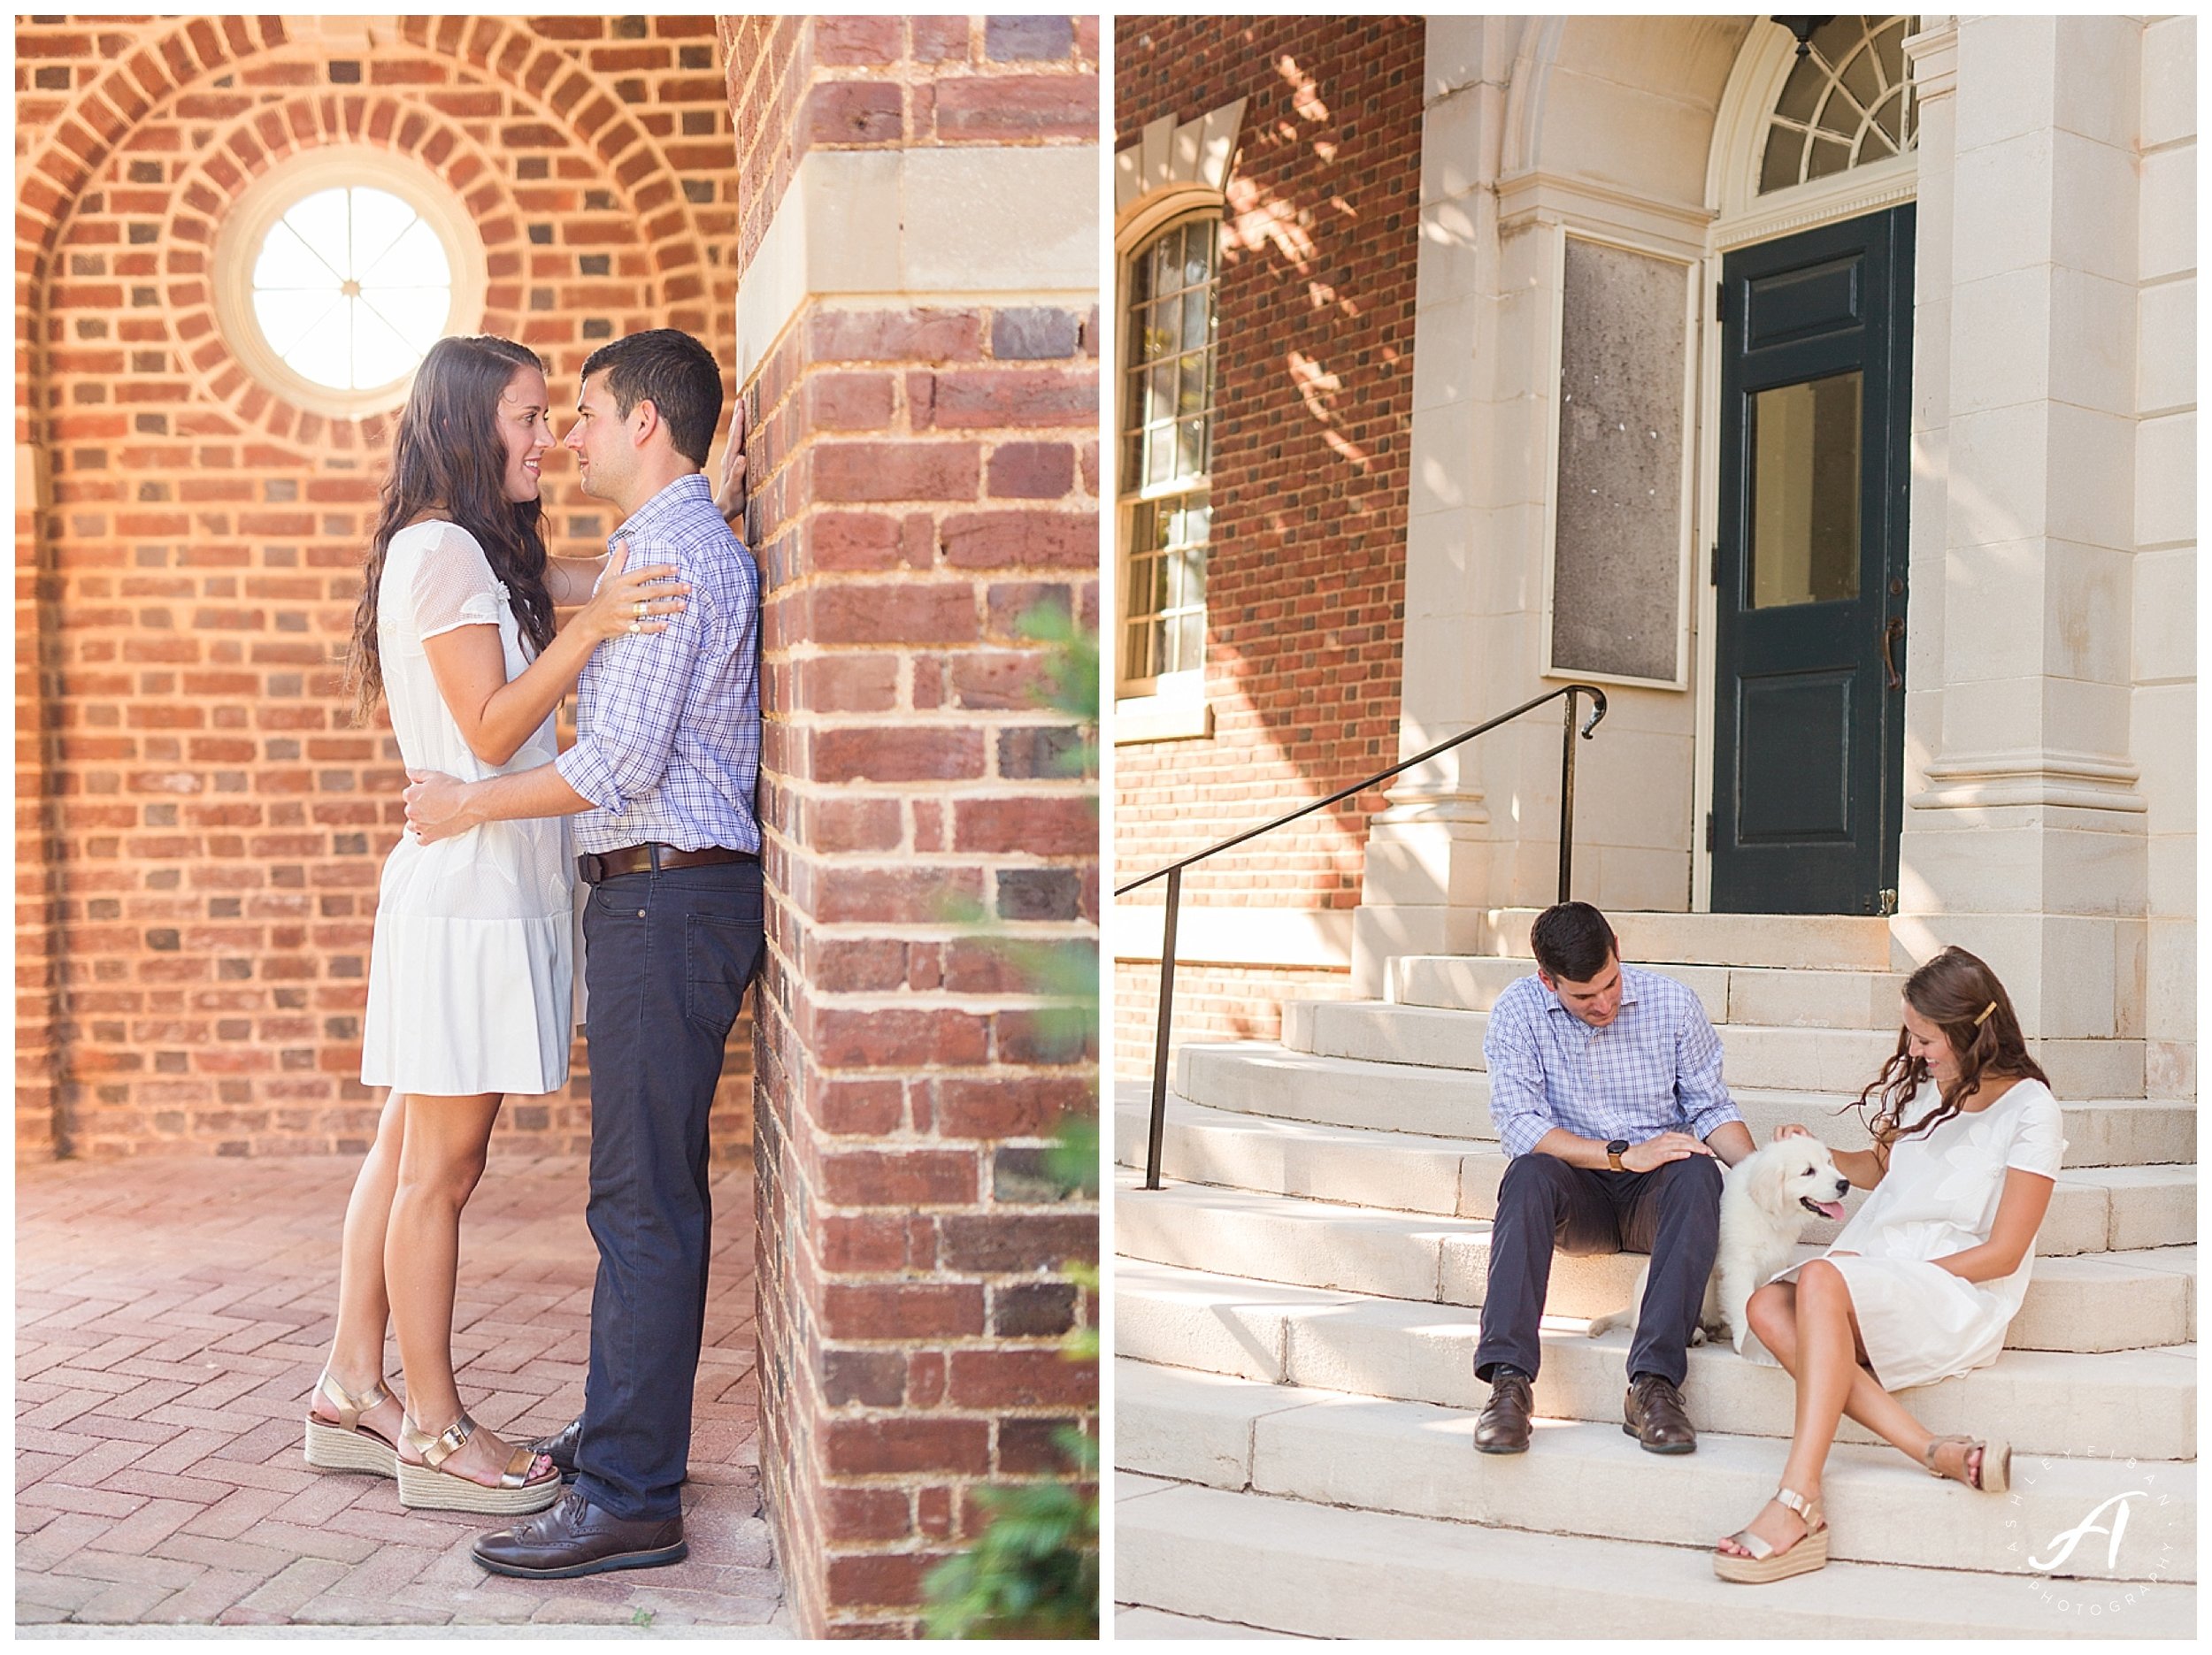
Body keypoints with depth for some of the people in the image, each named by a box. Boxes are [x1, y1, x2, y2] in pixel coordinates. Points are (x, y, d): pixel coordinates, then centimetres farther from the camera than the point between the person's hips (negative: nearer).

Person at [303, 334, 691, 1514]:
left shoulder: (480, 554, 18)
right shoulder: (441, 550, -11)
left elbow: (612, 579, 16)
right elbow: (492, 731, -16)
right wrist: (589, 626, -24)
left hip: (472, 883, 10)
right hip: (468, 890, -10)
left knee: (409, 1151, 13)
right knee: (441, 1166, -2)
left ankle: (354, 1391, 21)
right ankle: (435, 1434, 6)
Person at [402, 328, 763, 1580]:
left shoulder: (676, 553, -13)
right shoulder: (689, 548, 20)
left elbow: (623, 760, -20)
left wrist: (470, 804, -9)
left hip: (667, 897, -11)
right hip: (660, 897, 11)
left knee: (644, 1200, -9)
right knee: (651, 1185, 16)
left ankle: (630, 1499, -4)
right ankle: (626, 1430, 28)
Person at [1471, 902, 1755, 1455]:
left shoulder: (1672, 1003, -2)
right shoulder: (1518, 1010, -7)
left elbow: (1711, 1108, 1)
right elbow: (1519, 1124, -14)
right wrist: (1623, 1155, -24)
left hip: (1654, 1198, 1)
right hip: (1577, 1193, 0)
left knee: (1697, 1174, -33)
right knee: (1528, 1174, -33)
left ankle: (1653, 1383, -40)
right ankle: (1508, 1379, -40)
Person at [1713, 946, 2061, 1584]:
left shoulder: (2029, 1108, -5)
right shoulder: (1925, 1083, 15)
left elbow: (2003, 1253, -8)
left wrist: (1902, 1271, -12)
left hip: (1959, 1293, -7)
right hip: (1873, 1273, 7)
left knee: (1821, 1280, -36)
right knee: (1767, 1307, -26)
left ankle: (1797, 1506, -42)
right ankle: (1937, 1451, -34)